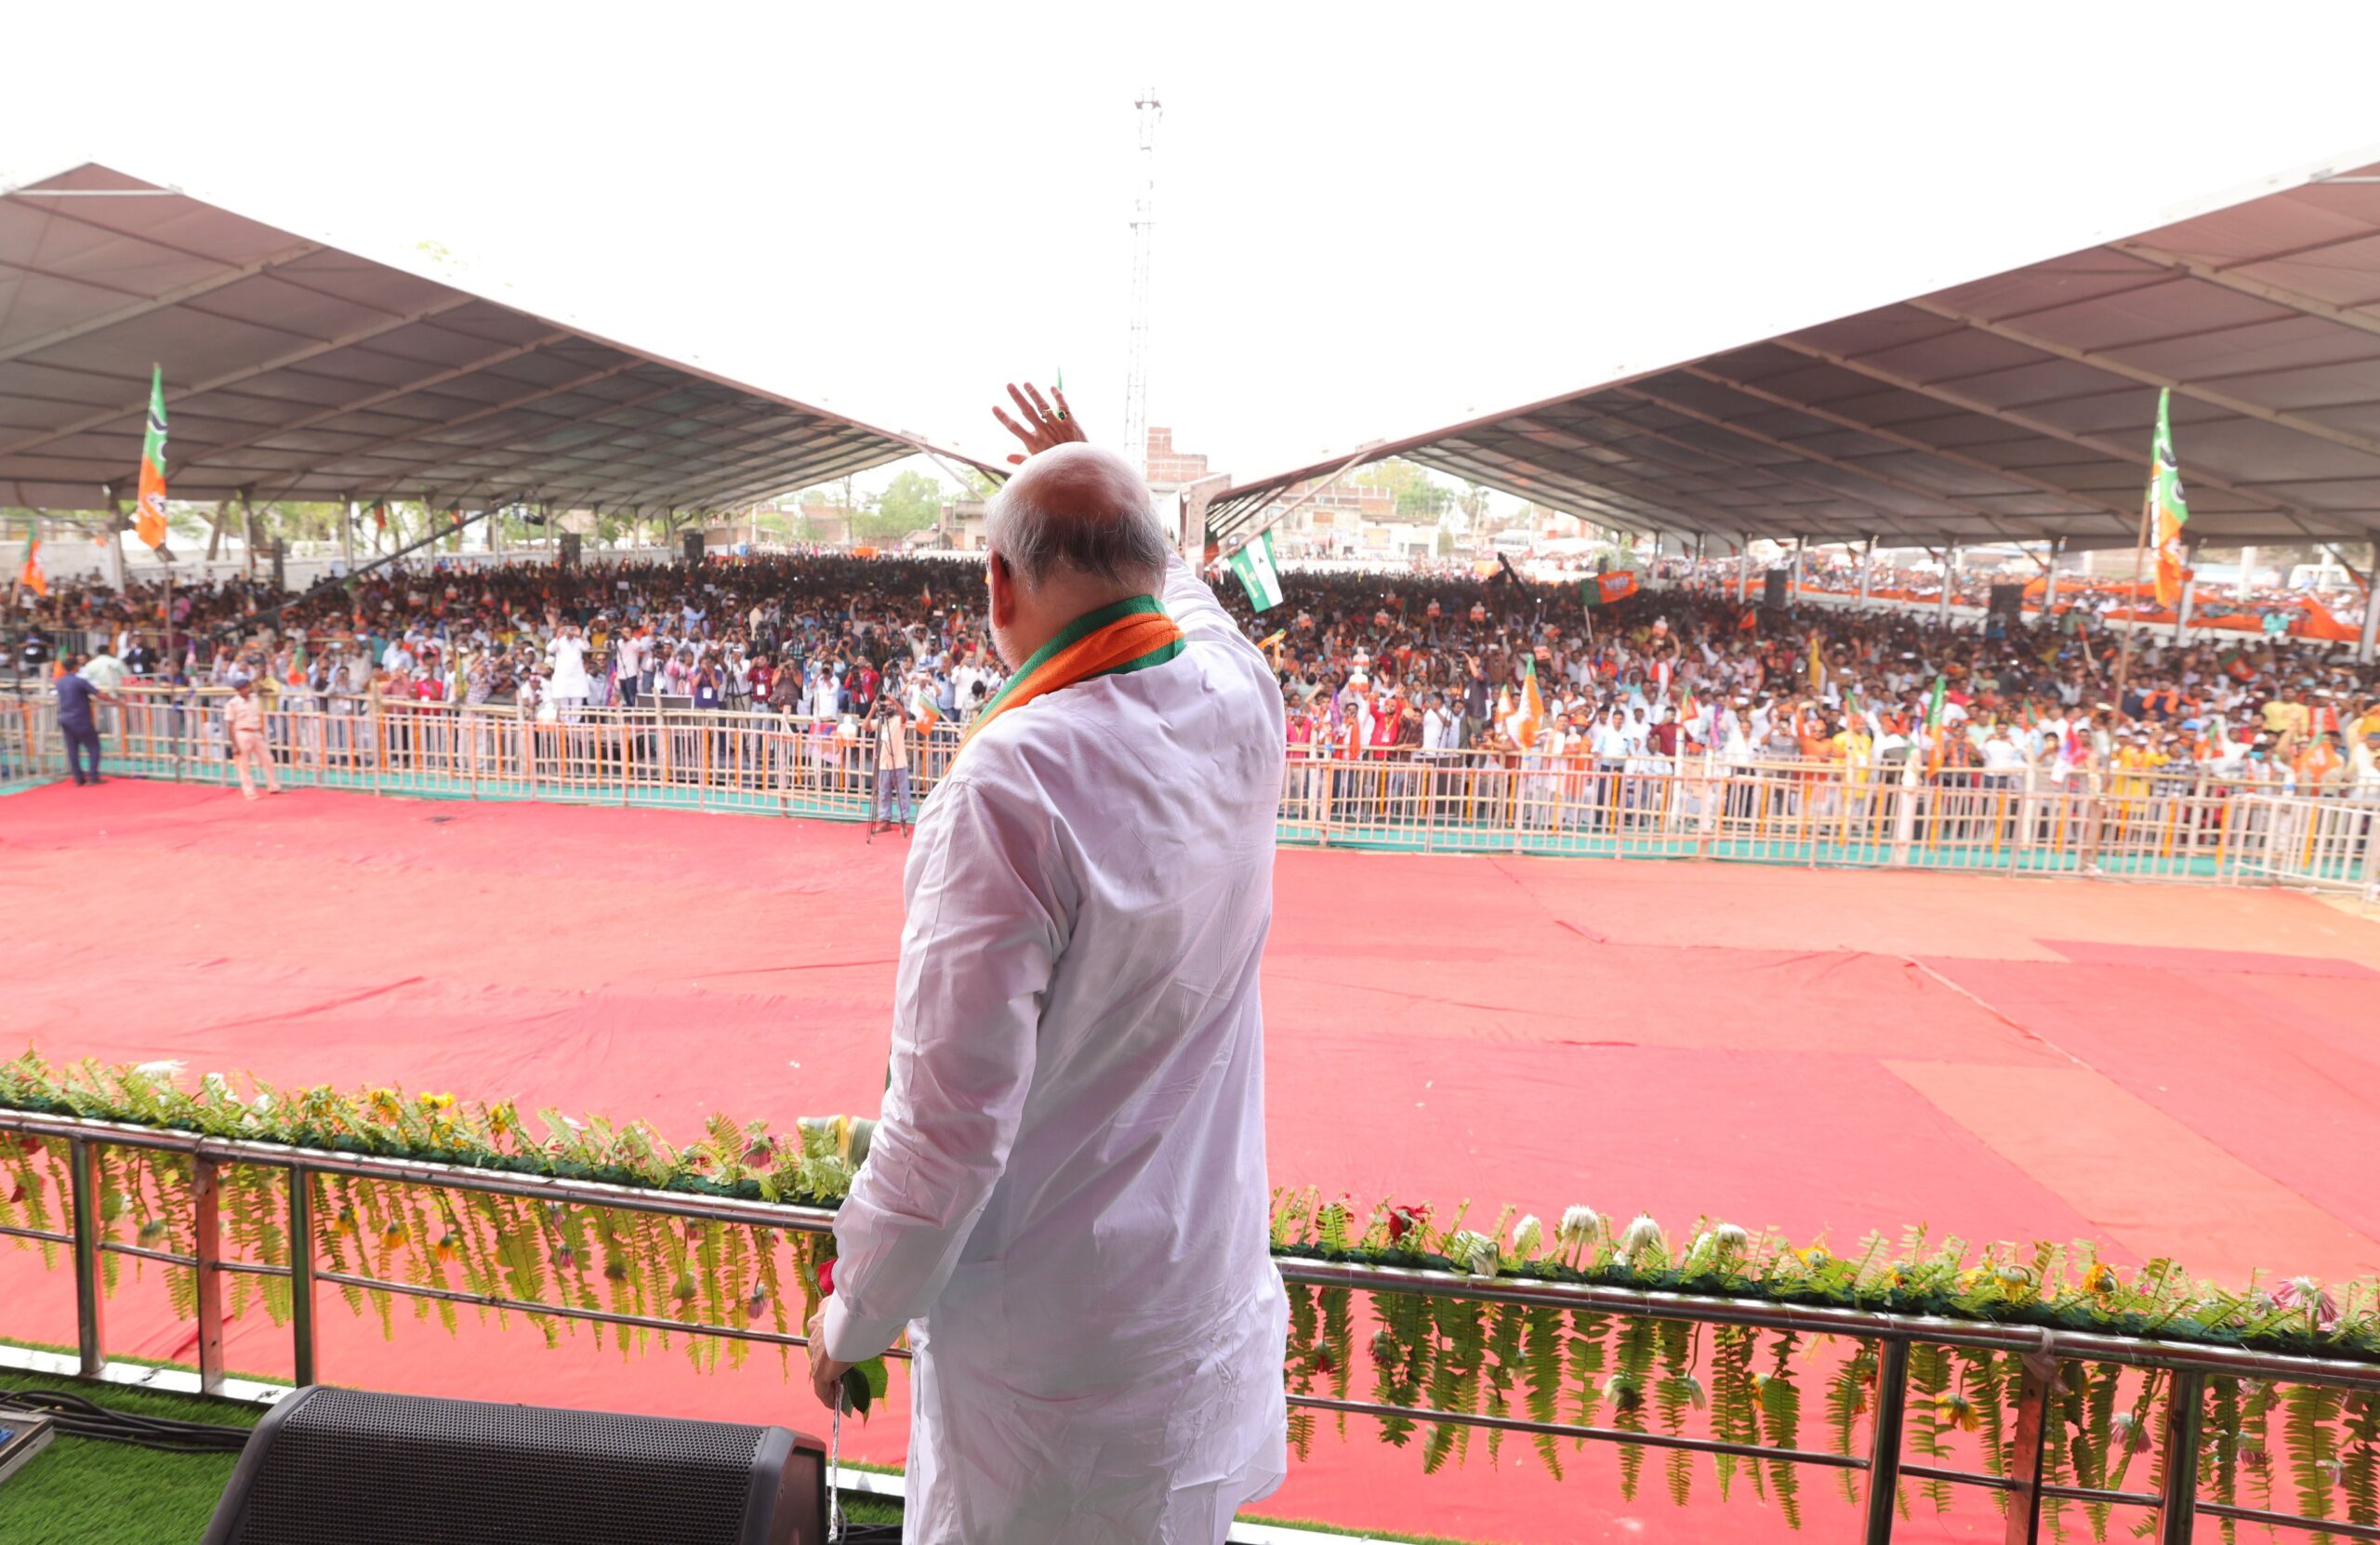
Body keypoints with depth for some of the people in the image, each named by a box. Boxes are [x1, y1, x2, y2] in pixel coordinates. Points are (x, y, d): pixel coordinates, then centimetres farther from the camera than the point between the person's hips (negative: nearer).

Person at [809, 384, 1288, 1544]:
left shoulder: (1012, 783, -27)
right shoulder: (1242, 710, -7)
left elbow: (951, 1121, -25)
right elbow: (1180, 597, 20)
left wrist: (853, 1321, -9)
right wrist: (1091, 476, 33)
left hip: (1052, 1344, -6)